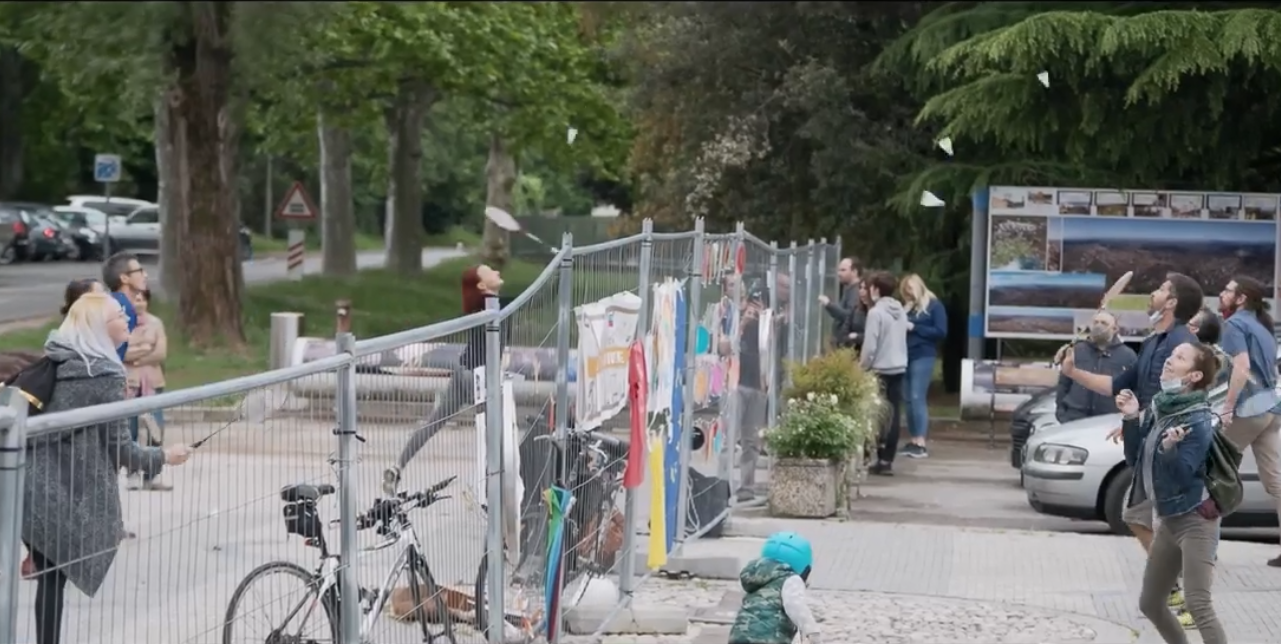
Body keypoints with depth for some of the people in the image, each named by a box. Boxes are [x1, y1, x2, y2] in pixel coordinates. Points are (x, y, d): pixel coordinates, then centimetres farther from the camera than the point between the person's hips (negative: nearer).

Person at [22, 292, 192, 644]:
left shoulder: (55, 362, 10)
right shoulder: (105, 375, -13)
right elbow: (119, 448, -10)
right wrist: (163, 456, 5)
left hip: (33, 487, 6)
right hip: (66, 495, -6)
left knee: (50, 577, 13)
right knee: (53, 579, 3)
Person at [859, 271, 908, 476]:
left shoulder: (876, 312, -13)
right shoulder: (900, 310, 10)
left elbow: (870, 345, -14)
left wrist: (862, 367, -2)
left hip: (881, 369, -6)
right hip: (899, 367, 6)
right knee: (893, 414, 6)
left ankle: (883, 460, -2)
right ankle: (888, 460, 6)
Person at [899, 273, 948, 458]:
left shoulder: (934, 305, 0)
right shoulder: (908, 306, 17)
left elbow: (941, 332, -7)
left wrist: (914, 328, -10)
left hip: (923, 356, -6)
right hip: (906, 356, 6)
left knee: (918, 398, -11)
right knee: (908, 399, 3)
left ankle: (921, 444, -11)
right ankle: (912, 441, 7)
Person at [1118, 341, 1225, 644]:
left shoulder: (1197, 420, -18)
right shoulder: (1160, 406, 6)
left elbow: (1181, 475, -23)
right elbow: (1143, 457, 14)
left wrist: (1170, 448, -42)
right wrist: (1134, 419, 2)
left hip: (1195, 520, -9)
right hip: (1169, 519, 9)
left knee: (1199, 606, -20)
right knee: (1150, 603, 15)